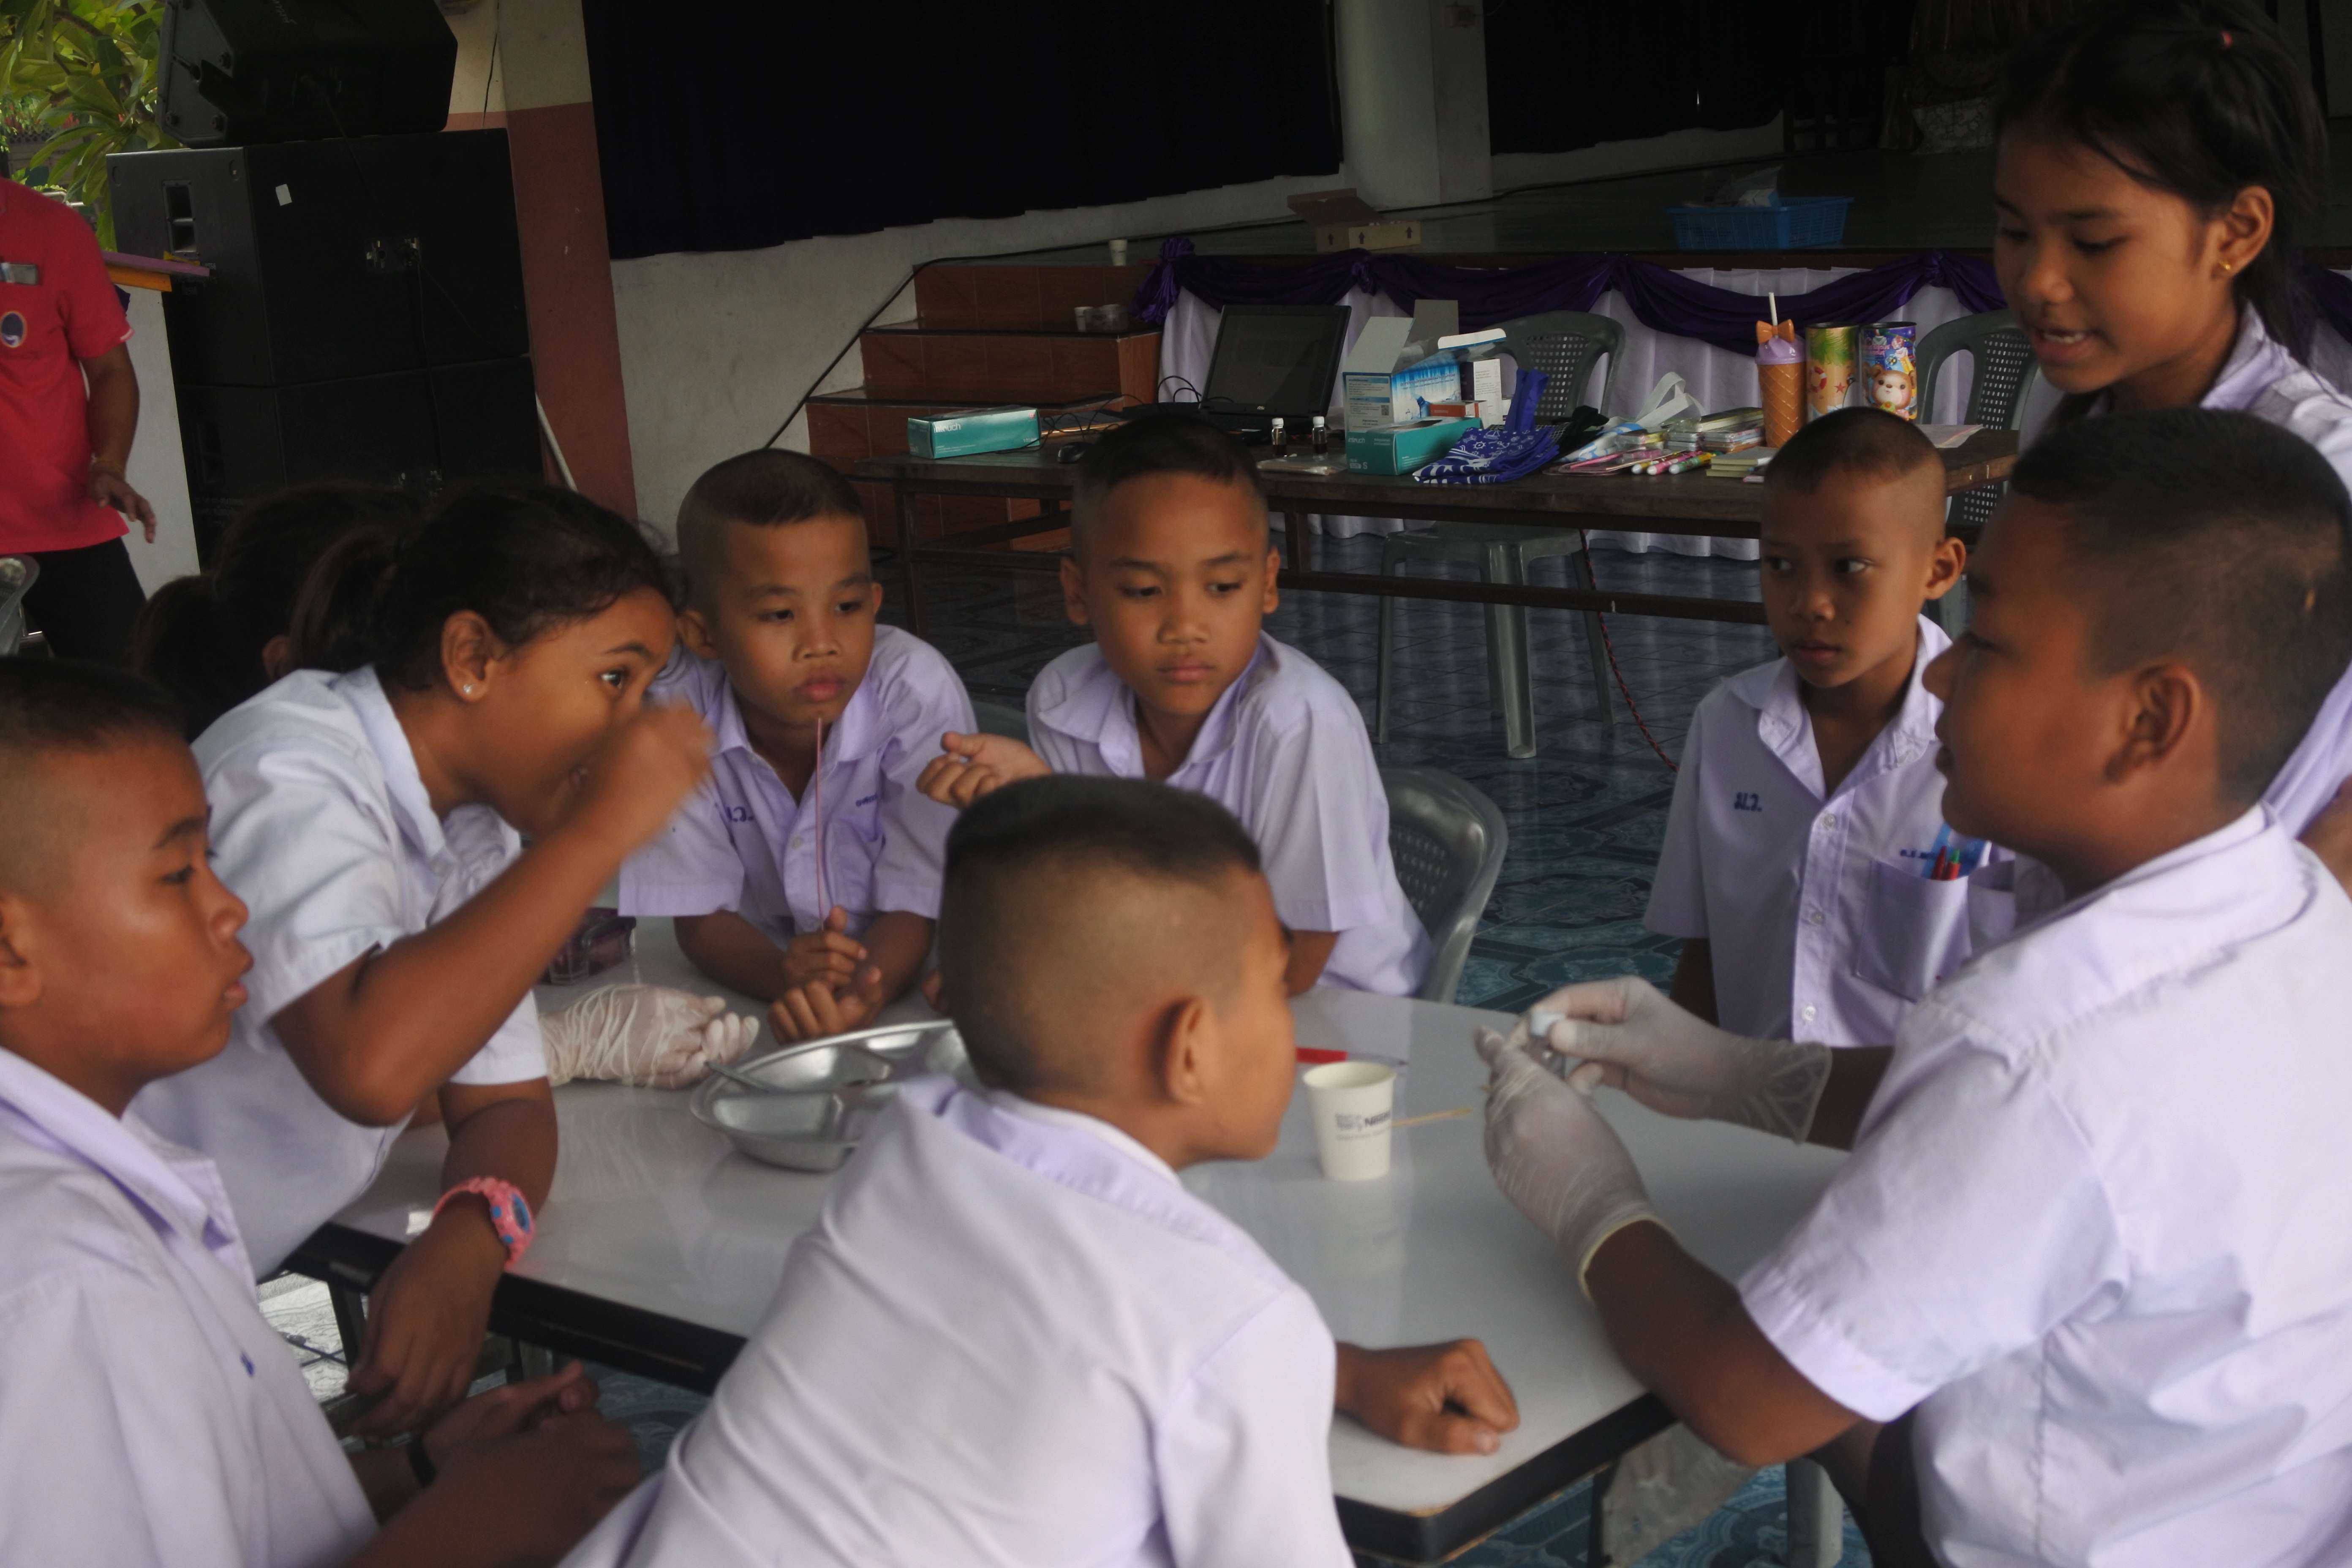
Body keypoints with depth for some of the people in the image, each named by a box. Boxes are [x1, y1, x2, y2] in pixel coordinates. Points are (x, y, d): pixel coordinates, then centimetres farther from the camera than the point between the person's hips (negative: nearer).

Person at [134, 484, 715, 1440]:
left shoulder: (473, 807, 6)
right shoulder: (290, 779, -22)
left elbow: (503, 1101, 7)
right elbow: (372, 1065, -38)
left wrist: (465, 1246, -15)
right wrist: (599, 830, -30)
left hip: (255, 1296, 8)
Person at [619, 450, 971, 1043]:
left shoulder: (919, 693, -18)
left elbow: (914, 907, -16)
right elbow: (701, 915, -10)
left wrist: (860, 995, -38)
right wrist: (786, 977, -32)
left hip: (906, 976, 0)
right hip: (760, 985, 1)